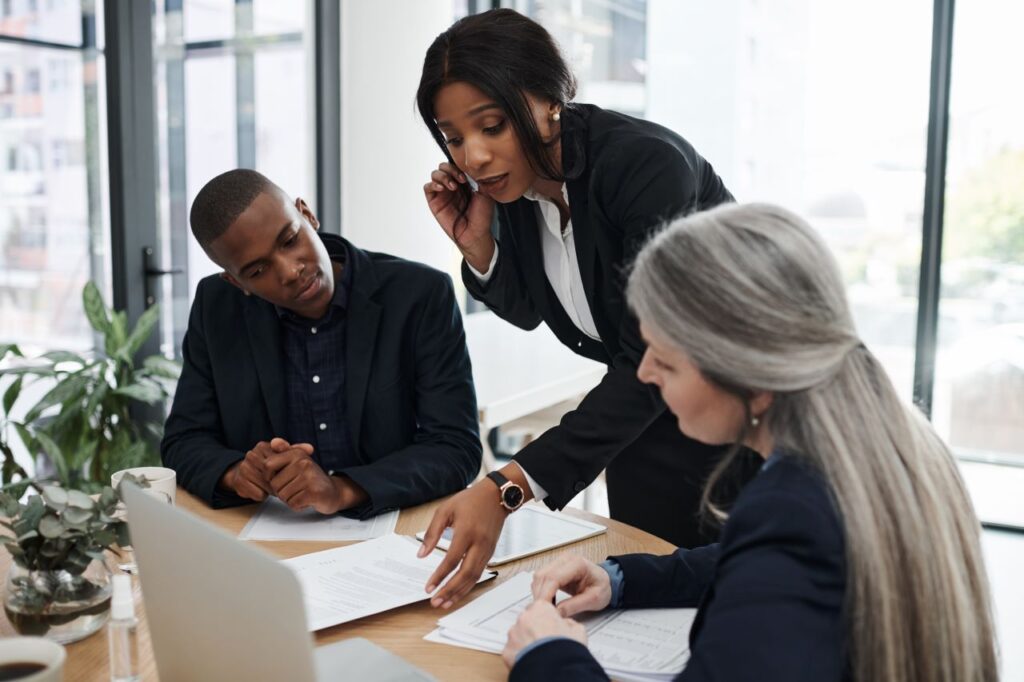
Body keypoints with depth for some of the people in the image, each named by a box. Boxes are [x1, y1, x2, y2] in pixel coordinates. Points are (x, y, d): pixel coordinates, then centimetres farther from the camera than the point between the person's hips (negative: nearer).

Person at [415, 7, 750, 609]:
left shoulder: (645, 164, -31)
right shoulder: (512, 179, -10)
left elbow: (650, 366, -34)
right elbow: (529, 310, 6)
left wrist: (507, 488, -41)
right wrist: (474, 243, -15)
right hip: (646, 413, 6)